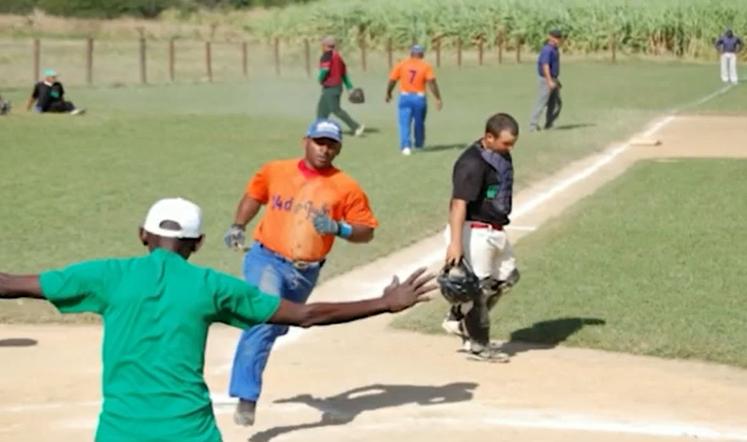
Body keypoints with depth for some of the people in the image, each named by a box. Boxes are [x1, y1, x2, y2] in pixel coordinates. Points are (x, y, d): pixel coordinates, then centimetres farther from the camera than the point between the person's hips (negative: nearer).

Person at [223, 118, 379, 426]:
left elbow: (367, 231, -1)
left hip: (305, 273, 3)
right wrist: (238, 227, 6)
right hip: (267, 259, -2)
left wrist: (339, 228, -18)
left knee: (275, 327, 19)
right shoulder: (275, 171, 1)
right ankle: (246, 398, -24)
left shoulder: (346, 187, -3)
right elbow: (254, 196, 19)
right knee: (264, 319, -24)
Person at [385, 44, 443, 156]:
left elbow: (392, 80, 1)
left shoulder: (401, 64, 1)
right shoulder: (426, 66, -3)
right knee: (419, 123, 18)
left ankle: (406, 146, -16)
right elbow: (432, 82, -13)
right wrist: (438, 98, -11)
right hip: (419, 97, 0)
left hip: (405, 97, 0)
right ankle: (419, 144, 33)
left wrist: (388, 94, 17)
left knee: (405, 123, 0)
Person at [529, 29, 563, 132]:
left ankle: (549, 124, 16)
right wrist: (550, 81, -32)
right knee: (541, 103, -8)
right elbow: (545, 66, -26)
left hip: (553, 80, 10)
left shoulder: (555, 49, 14)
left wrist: (556, 80, 24)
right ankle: (533, 125, -4)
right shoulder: (547, 50, -17)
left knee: (557, 103, 8)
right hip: (546, 80, -10)